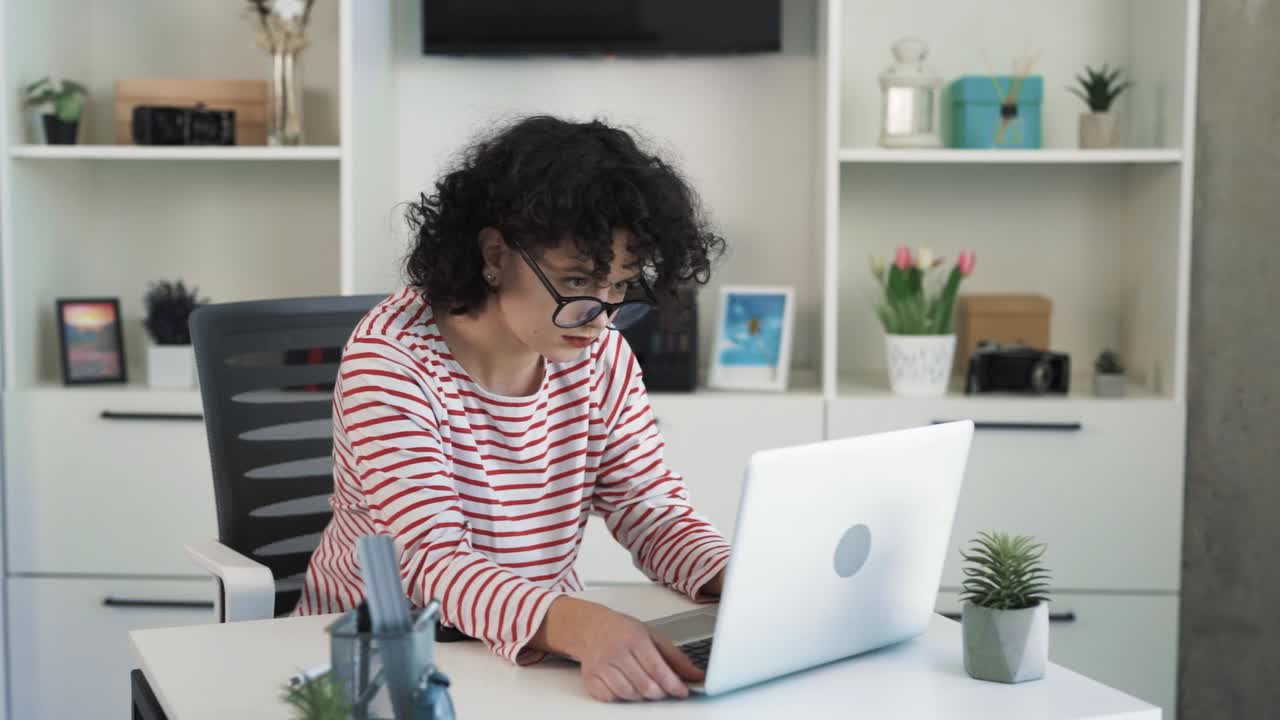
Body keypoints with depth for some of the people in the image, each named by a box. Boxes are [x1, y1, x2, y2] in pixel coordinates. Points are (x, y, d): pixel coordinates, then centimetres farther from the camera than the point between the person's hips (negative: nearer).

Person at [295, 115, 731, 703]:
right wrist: (575, 624, -45)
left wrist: (743, 582, -22)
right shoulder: (390, 358, -19)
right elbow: (431, 562, -28)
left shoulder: (599, 354, -3)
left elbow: (654, 511, -1)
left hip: (544, 644, 4)